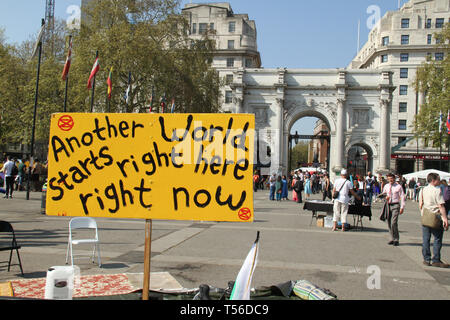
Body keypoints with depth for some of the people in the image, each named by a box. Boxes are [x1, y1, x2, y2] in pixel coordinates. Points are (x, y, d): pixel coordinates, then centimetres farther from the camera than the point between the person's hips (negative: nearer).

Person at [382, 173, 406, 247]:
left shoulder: (398, 186, -4)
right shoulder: (386, 186, 10)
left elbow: (402, 197, -3)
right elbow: (383, 194, 25)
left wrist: (402, 207, -8)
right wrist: (385, 197, 1)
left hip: (395, 205, -5)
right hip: (388, 205, 5)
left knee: (394, 223, -14)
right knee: (389, 223, 8)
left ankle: (396, 240, -4)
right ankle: (392, 239, 20)